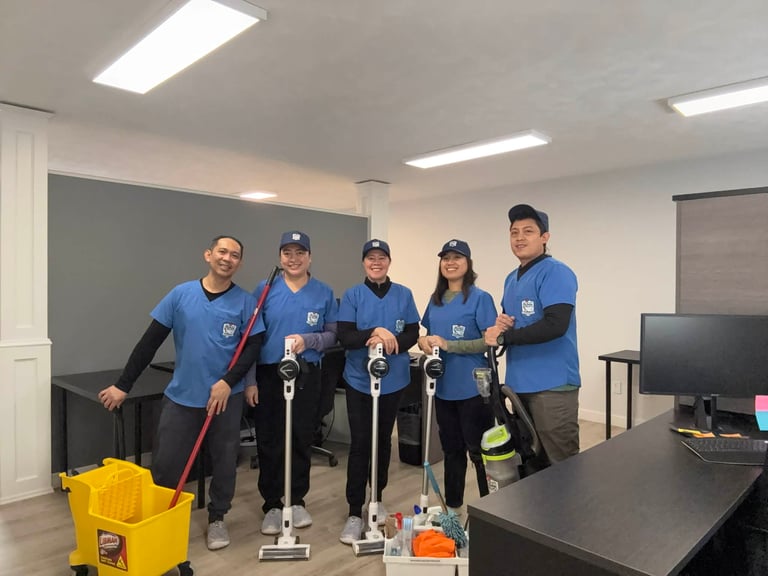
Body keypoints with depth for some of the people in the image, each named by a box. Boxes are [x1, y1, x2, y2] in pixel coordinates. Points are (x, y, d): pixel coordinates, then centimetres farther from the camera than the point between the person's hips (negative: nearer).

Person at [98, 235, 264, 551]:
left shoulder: (245, 301, -3)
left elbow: (253, 347, -5)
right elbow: (150, 342, 0)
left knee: (224, 462, 11)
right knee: (165, 464, 5)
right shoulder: (181, 294, -1)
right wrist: (123, 385, -1)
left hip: (226, 397, 0)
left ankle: (217, 518, 31)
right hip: (181, 396, 1)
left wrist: (228, 381, -17)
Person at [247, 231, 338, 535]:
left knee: (302, 440, 11)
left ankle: (297, 501, 29)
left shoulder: (324, 293, 1)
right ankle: (272, 505, 24)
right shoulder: (265, 290, -1)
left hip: (306, 376, 1)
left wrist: (307, 340, -17)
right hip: (268, 375, 0)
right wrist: (249, 381, -5)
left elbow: (332, 335, 3)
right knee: (269, 442, 8)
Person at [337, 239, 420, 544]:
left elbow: (413, 334, 0)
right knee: (360, 443, -1)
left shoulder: (404, 295, 2)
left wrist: (389, 343, -19)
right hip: (359, 380, -2)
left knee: (383, 440, 15)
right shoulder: (352, 295, -2)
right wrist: (374, 332, -27)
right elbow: (344, 336, -10)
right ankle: (355, 513, 8)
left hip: (393, 380, 2)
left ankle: (377, 498, 34)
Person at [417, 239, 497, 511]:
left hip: (474, 388, -6)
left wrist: (447, 345, -22)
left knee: (479, 451, 5)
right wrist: (424, 341, -8)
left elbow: (491, 341, -16)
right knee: (451, 449, 19)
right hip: (443, 387, 6)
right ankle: (451, 506, 34)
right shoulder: (435, 300, 9)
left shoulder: (480, 298, -10)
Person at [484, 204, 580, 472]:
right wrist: (501, 323, -1)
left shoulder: (556, 272, -11)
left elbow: (555, 325, -23)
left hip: (552, 384, -8)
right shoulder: (511, 278, 15)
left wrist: (504, 336, -17)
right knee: (529, 459, 19)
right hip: (520, 383, 8)